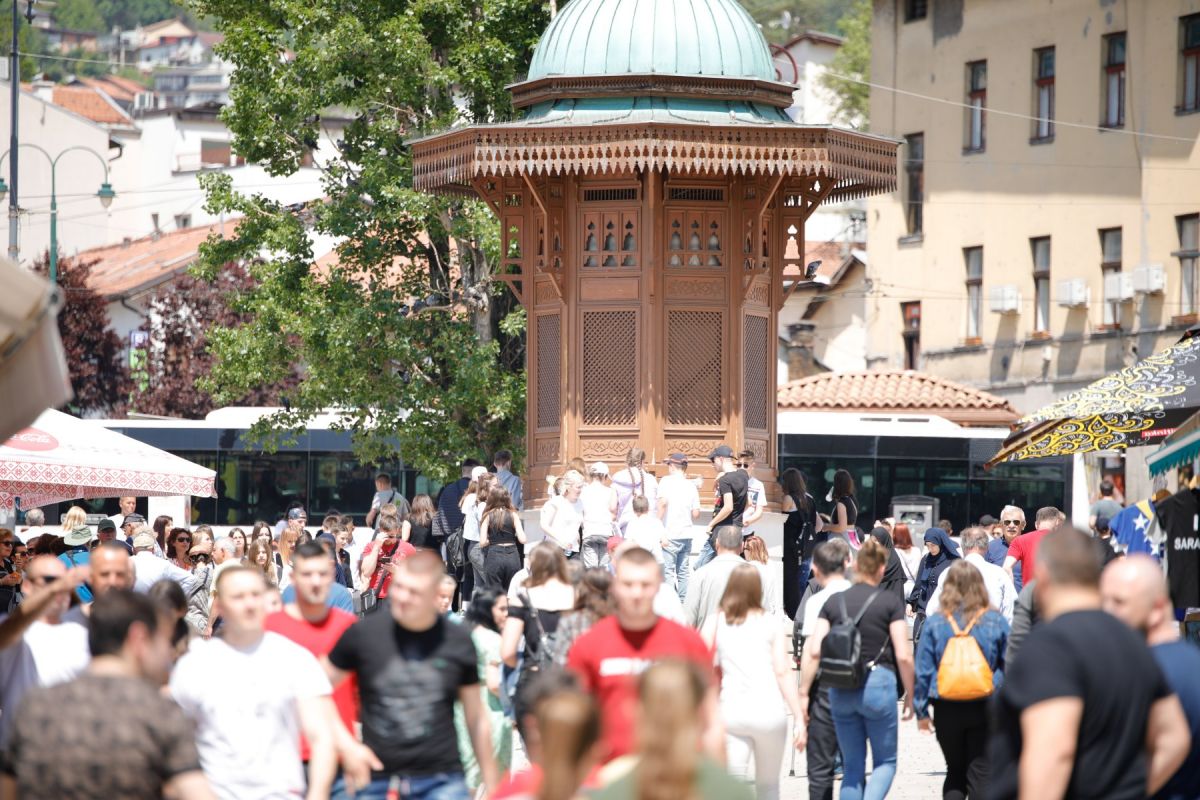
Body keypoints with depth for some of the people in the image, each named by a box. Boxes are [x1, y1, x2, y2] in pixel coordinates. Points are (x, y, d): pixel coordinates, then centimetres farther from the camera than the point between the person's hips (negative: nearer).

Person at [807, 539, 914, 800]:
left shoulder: (834, 602, 8)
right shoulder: (890, 602, -2)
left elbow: (814, 650, 0)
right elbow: (903, 656, -7)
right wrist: (909, 696, 3)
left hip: (840, 689, 3)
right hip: (878, 682, -3)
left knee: (852, 766, 13)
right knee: (885, 762, 9)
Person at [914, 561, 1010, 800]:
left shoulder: (934, 622, -2)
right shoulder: (995, 621, -2)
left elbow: (923, 670, 0)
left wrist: (921, 711, 7)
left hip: (947, 709, 1)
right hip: (985, 708, -1)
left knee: (955, 771, 14)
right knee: (981, 773, 2)